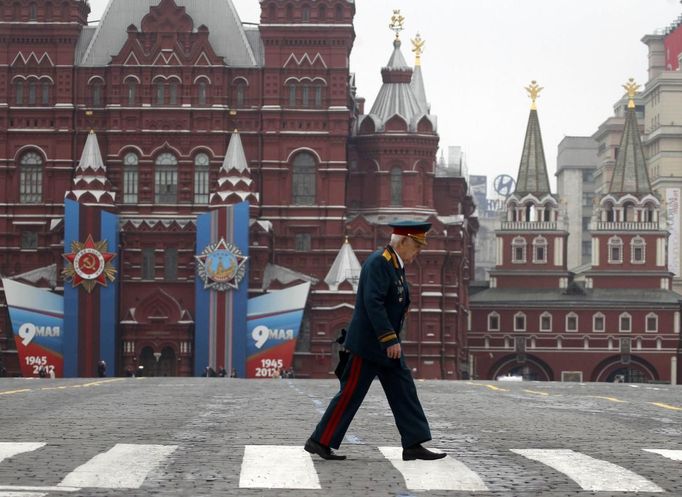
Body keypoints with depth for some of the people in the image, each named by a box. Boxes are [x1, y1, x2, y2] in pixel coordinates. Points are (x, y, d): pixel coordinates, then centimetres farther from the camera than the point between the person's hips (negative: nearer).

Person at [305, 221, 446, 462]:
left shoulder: (395, 265, 14)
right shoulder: (379, 262, -18)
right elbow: (372, 303, -26)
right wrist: (390, 340, -28)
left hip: (385, 344, 10)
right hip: (368, 343, -10)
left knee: (404, 391, 6)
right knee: (351, 394, -4)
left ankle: (413, 445, 7)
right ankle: (319, 441, 4)